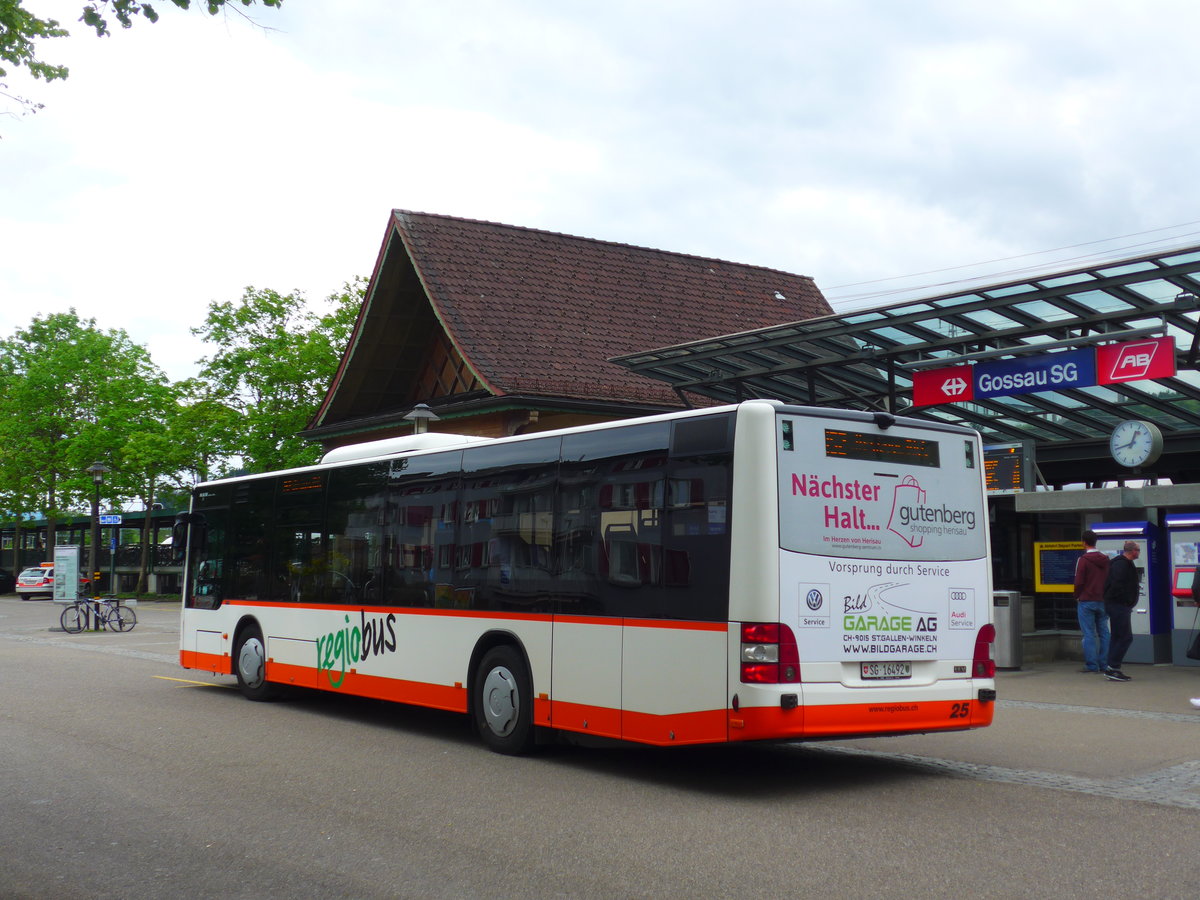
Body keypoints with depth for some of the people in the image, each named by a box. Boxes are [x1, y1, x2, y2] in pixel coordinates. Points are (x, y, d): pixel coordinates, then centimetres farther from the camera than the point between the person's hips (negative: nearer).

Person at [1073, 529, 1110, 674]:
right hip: (1103, 601, 5)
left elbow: (1079, 582, -12)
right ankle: (1104, 664, 10)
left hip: (1086, 601, -5)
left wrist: (1077, 597, 3)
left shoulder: (1083, 560, -10)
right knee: (1103, 633, 9)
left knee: (1089, 634, -2)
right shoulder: (1105, 560, 8)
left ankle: (1092, 665, -2)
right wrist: (1105, 596, 17)